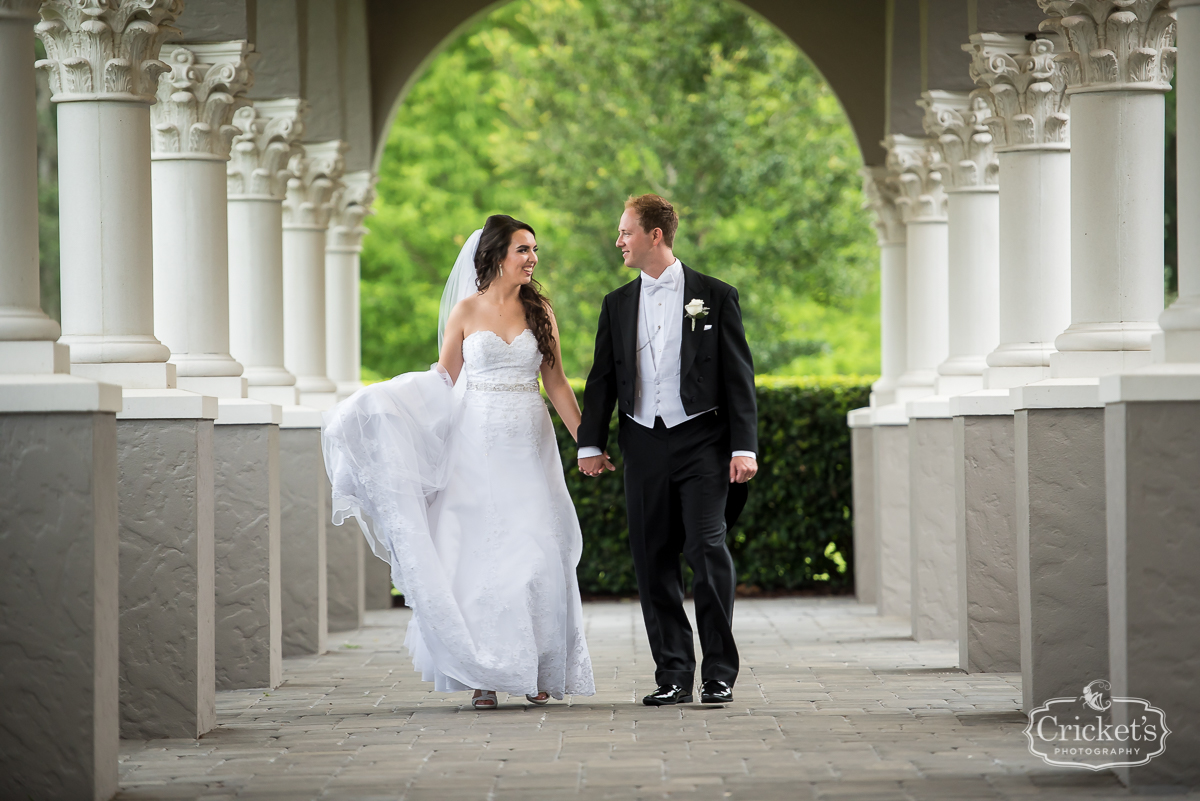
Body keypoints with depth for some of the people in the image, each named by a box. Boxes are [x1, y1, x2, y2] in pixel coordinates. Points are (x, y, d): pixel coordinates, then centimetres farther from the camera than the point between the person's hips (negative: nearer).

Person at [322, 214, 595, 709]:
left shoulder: (540, 310, 7)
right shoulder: (467, 309, 3)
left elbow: (557, 384, 9)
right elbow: (443, 380, 7)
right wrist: (380, 407, -1)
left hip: (528, 446, 1)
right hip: (477, 443, -1)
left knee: (534, 554, -3)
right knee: (478, 553, -4)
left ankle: (536, 671, 6)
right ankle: (484, 673, -1)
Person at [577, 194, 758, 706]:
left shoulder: (715, 297, 2)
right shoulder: (617, 305, 13)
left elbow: (739, 376, 0)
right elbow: (603, 378, 15)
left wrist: (744, 447, -8)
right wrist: (590, 443, 5)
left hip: (701, 440, -4)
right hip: (644, 445, 4)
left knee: (707, 549, -14)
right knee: (654, 561, 3)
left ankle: (720, 674, -6)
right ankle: (674, 677, 9)